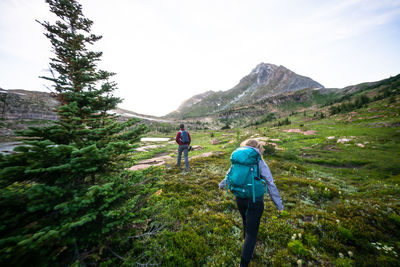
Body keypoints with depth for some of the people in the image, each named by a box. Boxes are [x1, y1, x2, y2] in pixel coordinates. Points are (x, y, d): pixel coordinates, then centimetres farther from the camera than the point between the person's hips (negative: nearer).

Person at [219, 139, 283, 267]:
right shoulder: (260, 163, -15)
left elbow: (229, 175, 11)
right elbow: (270, 185, -14)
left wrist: (222, 185, 30)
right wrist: (279, 204, -1)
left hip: (240, 198, 4)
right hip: (255, 201, -4)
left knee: (246, 222, 31)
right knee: (252, 232, 12)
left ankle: (247, 242, 55)